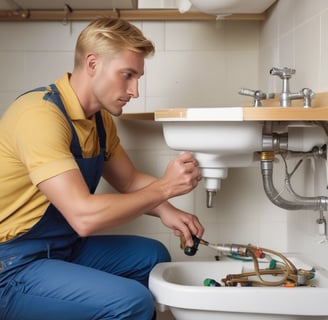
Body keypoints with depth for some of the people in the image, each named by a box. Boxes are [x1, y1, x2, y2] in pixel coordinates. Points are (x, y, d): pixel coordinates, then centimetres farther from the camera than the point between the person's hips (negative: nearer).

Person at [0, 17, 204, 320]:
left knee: (152, 256, 9)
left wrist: (165, 211, -10)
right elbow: (84, 216, -30)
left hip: (64, 247, 9)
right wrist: (164, 187, -20)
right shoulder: (41, 114, -24)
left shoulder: (101, 118, 4)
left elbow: (130, 182, 11)